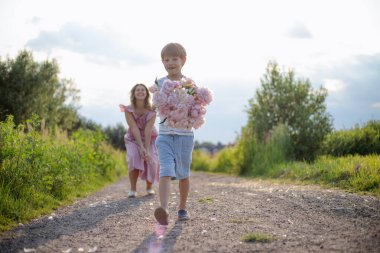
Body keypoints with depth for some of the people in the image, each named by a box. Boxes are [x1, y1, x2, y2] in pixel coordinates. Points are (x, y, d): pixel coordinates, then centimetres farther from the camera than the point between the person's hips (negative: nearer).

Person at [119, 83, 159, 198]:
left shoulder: (151, 111, -18)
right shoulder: (128, 110, -18)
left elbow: (148, 130, -26)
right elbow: (134, 128, -24)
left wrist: (147, 150, -32)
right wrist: (141, 147, -32)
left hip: (149, 139, 0)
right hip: (133, 139, 0)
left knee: (151, 160, -17)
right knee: (133, 158, -26)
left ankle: (149, 187, 10)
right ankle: (133, 189, -15)